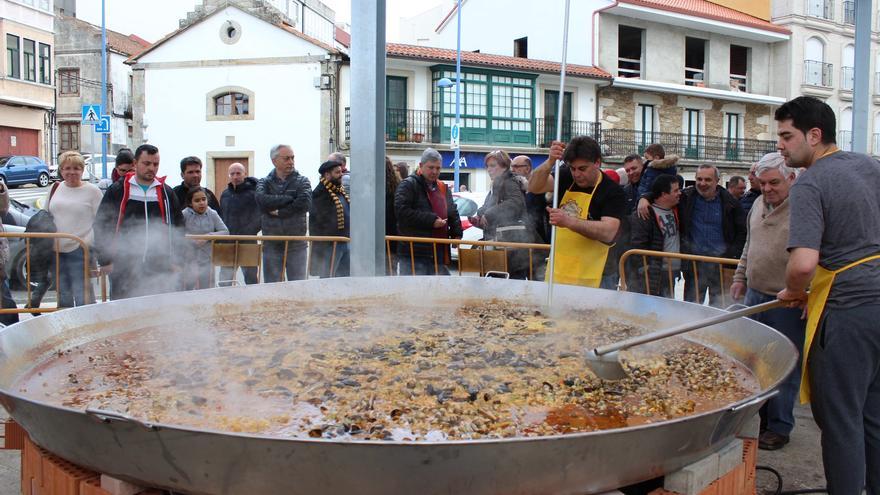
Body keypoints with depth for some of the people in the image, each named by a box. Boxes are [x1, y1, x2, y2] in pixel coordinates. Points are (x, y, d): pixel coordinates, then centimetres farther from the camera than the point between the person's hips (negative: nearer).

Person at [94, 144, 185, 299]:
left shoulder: (166, 193, 11)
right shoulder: (118, 190, 4)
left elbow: (178, 227, 14)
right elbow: (101, 225, 5)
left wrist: (177, 262, 7)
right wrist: (105, 260, 0)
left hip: (160, 269, 2)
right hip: (124, 268, -1)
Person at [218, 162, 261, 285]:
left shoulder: (253, 193, -8)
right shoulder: (225, 194, 12)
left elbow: (259, 219, -10)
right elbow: (220, 216, 20)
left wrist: (245, 234, -15)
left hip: (247, 243, -5)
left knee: (251, 279, 6)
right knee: (224, 282, 8)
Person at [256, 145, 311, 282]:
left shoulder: (302, 181, 7)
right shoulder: (264, 182, 11)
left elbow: (305, 204, -12)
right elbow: (261, 200, -12)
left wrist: (279, 212, -9)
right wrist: (289, 198, -10)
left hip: (296, 244, -1)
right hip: (271, 244, 1)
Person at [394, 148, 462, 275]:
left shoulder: (443, 188, 19)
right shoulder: (408, 185, -4)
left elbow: (453, 214, 27)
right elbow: (402, 211, -18)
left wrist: (456, 233, 8)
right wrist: (430, 220, -18)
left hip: (439, 252, 7)